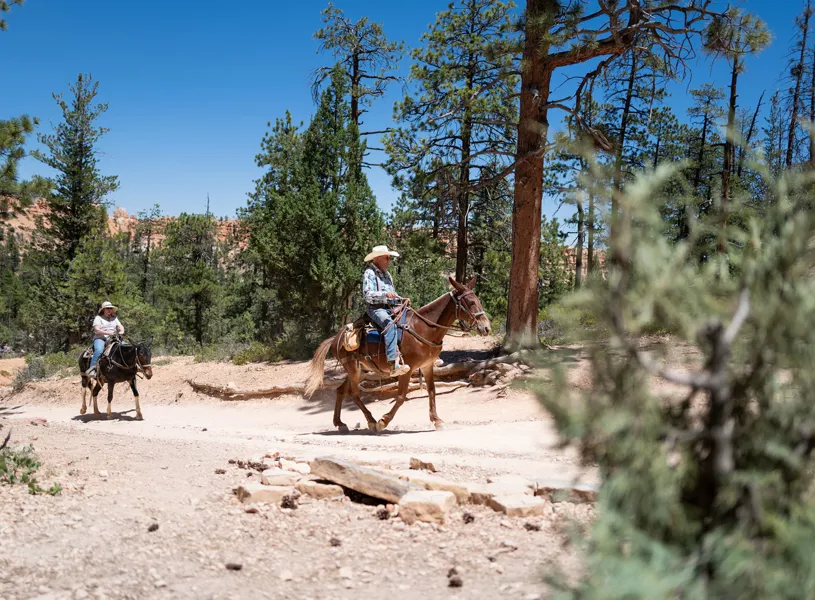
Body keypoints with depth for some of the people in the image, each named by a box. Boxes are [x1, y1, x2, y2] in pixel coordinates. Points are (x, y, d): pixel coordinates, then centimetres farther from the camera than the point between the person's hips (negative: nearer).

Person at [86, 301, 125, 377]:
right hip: (100, 339, -5)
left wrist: (121, 331, -11)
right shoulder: (98, 318, 5)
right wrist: (108, 333, -21)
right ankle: (91, 369, -37)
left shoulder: (114, 318, 23)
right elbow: (96, 330, -8)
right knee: (99, 350, -37)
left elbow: (120, 326, 15)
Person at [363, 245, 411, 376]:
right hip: (375, 308, -9)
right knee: (390, 324, -36)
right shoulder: (369, 273, -4)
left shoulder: (387, 275, 22)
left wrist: (401, 300, 8)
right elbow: (367, 294, -15)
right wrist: (385, 294, -28)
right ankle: (393, 364, -47)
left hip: (389, 308, 9)